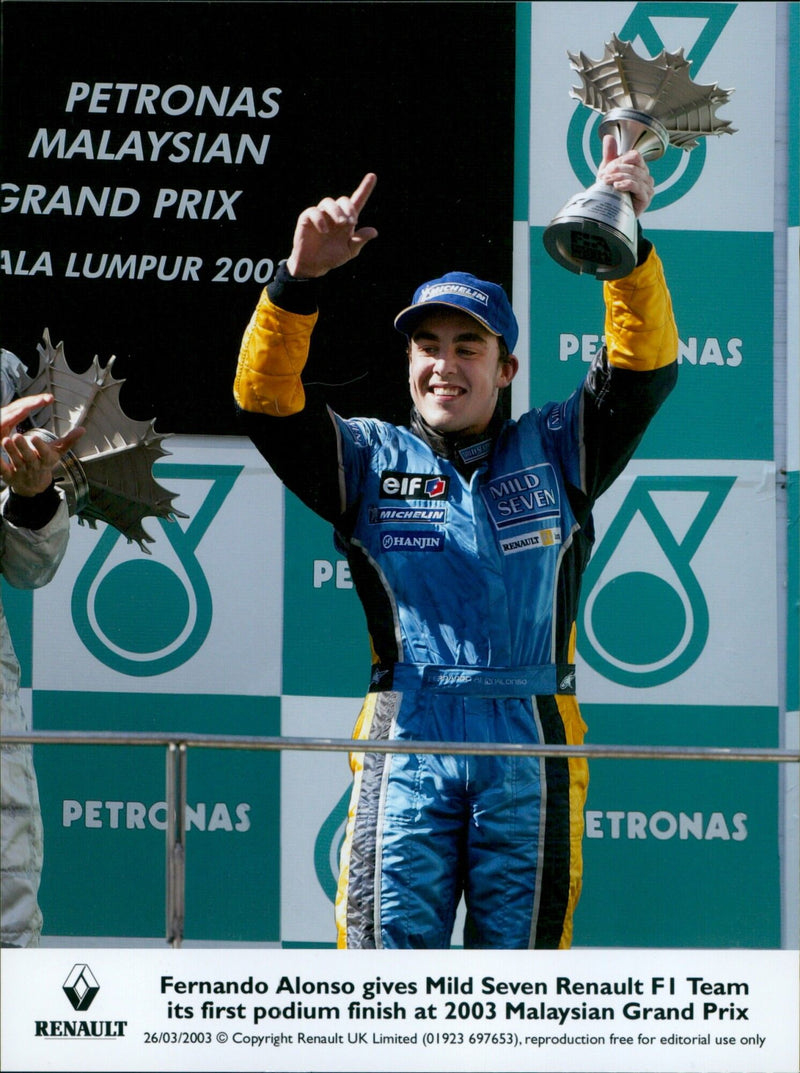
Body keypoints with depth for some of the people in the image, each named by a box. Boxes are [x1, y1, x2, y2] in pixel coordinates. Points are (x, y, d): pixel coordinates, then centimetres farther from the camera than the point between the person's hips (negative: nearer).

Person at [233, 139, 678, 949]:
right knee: (393, 946, -6)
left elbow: (642, 370, 7)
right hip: (407, 738, -1)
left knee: (518, 954, 1)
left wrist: (627, 246, -8)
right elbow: (266, 398, 3)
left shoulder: (552, 454, 17)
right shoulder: (370, 461, 15)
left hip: (531, 741, 1)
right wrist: (300, 277, -12)